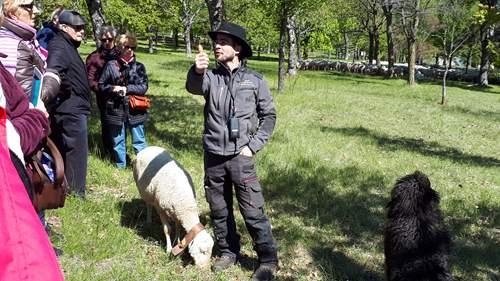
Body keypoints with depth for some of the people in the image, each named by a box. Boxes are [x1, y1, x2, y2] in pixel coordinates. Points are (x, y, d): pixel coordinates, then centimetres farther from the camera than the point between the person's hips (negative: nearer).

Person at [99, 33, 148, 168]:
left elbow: (143, 87, -6)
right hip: (116, 110, 1)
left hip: (135, 110, 0)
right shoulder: (111, 65, 0)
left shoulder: (139, 66, 2)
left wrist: (126, 89, -16)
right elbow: (101, 85, 3)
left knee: (139, 142, 6)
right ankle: (121, 167, 26)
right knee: (118, 142, 12)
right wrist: (112, 88, -16)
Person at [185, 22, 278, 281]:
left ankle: (268, 260, 13)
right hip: (213, 156, 3)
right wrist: (197, 71, -45)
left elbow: (269, 116, 4)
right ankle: (229, 251, 32)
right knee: (218, 209, 14)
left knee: (253, 211, -1)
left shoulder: (254, 80, -2)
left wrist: (253, 145, -5)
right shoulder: (211, 77, 0)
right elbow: (193, 87, -23)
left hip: (240, 156, -3)